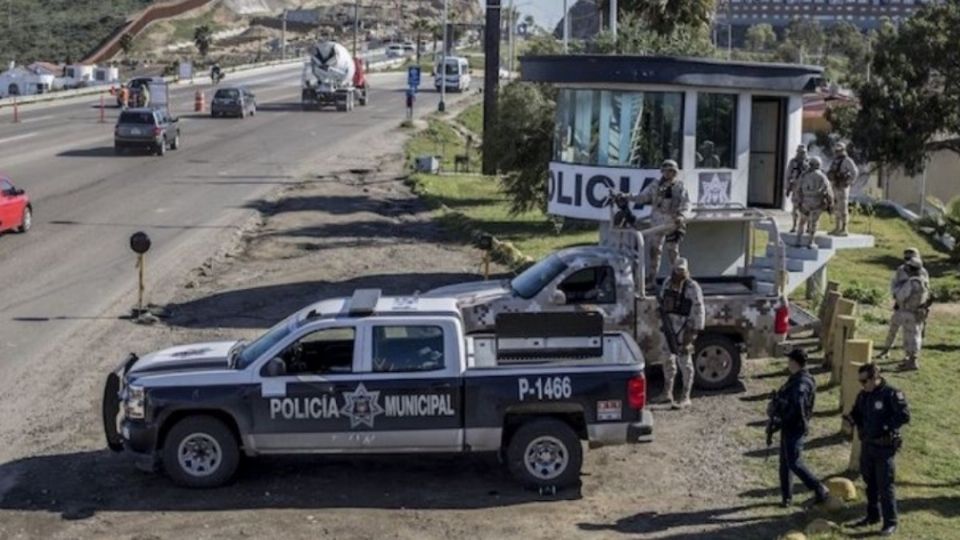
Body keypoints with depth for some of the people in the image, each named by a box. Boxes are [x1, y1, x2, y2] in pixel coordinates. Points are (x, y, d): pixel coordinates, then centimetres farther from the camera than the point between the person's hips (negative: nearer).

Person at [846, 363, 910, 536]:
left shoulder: (891, 394, -15)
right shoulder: (863, 395, 7)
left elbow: (904, 416, -20)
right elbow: (857, 414, 18)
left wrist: (885, 426, -23)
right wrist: (851, 419, -4)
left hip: (884, 447, -7)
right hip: (866, 445, 7)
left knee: (885, 486, -4)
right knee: (870, 483, 17)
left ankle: (890, 522, 5)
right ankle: (873, 515, 31)